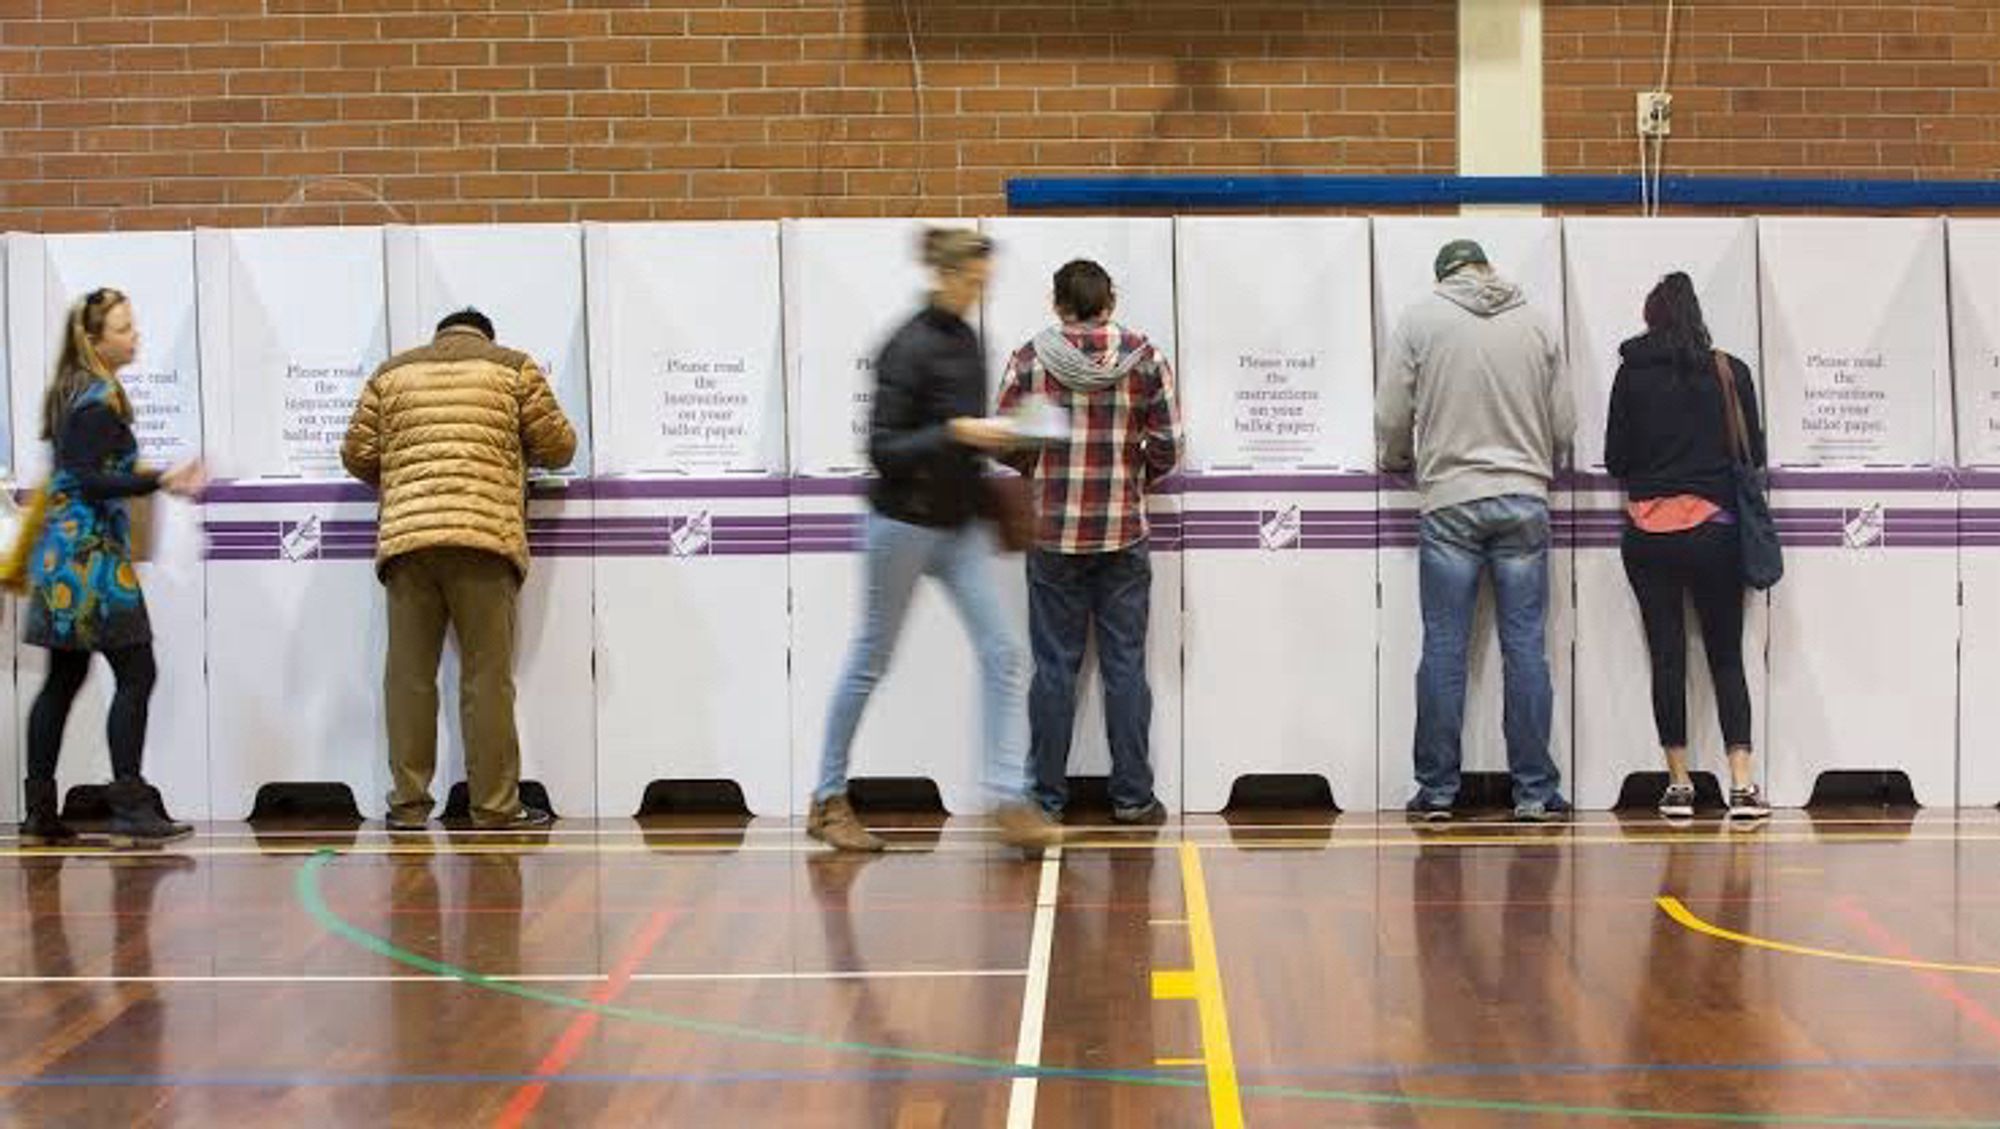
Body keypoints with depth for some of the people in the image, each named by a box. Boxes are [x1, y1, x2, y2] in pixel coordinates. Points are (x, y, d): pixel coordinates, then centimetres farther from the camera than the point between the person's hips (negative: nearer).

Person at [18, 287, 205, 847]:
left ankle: (40, 814, 13)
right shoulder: (100, 398, -12)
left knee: (64, 679, 11)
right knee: (136, 674, -9)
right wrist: (161, 481, -26)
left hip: (63, 553, 10)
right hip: (93, 553, -10)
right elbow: (92, 482, -19)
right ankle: (130, 808, -11)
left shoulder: (72, 394, 15)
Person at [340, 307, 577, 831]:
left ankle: (407, 804, 6)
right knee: (487, 676, 0)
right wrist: (518, 450, 33)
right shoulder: (514, 368, 12)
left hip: (406, 536, 2)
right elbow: (558, 447, 11)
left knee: (409, 673, 6)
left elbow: (357, 454, 15)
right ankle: (495, 807, 0)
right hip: (486, 536, -2)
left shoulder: (392, 372, 18)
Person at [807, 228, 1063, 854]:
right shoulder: (909, 347, -16)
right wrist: (957, 432, -25)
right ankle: (828, 800, 19)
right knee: (871, 660, 5)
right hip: (906, 521, -7)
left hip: (960, 524, 7)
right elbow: (882, 447, -19)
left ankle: (1010, 800, -4)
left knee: (1003, 652, -4)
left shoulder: (967, 340, 8)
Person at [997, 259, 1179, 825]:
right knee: (1125, 666, 7)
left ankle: (1047, 798, 11)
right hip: (1123, 533, 0)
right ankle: (1132, 796, 10)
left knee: (1054, 667, 7)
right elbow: (1168, 445, -3)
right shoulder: (1144, 358, -3)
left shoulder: (1029, 360, -4)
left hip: (1053, 532, 0)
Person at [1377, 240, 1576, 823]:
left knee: (1444, 648, 3)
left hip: (1449, 501, -1)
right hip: (1524, 501, 1)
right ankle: (1535, 790, 6)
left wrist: (1398, 461, 23)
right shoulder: (1535, 323, 6)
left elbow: (1391, 418, 1)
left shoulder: (1420, 320, 1)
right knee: (1526, 646, 3)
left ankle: (1437, 788, 6)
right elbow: (1565, 423, 8)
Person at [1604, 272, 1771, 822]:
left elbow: (1616, 459, 3)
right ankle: (1742, 784, -3)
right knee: (1726, 657, 6)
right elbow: (1755, 453, 5)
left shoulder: (1633, 374, -1)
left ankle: (1679, 783, 7)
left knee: (1667, 656, 6)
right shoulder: (1730, 372, 0)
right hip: (1715, 530, 0)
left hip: (1649, 534, 0)